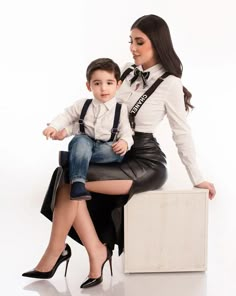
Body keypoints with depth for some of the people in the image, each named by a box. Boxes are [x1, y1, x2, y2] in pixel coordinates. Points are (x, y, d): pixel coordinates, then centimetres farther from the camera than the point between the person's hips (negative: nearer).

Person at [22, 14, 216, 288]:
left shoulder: (170, 83, -7)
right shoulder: (127, 72, 10)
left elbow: (181, 133, -2)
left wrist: (197, 178, 1)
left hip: (146, 163, -6)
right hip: (118, 157, 6)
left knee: (71, 179, -24)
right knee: (69, 177, -22)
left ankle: (55, 252, -7)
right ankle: (97, 254, -14)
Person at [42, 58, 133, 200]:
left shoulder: (121, 109, 0)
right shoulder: (82, 105, 4)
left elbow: (126, 132, -1)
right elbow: (66, 116, 12)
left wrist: (124, 142, -24)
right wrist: (53, 127, -6)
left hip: (107, 147, 0)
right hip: (85, 142, 0)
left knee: (118, 152, -32)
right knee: (81, 141, -35)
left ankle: (74, 157, -27)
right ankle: (77, 183, -48)